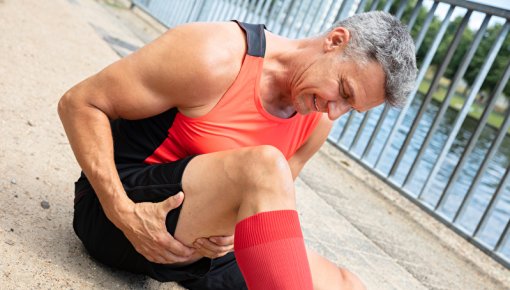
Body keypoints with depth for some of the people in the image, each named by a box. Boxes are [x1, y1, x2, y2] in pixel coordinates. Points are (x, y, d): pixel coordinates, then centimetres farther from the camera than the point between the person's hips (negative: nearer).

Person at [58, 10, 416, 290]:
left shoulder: (318, 121, 0)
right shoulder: (217, 57, -20)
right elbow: (81, 104, -16)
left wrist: (232, 229, -12)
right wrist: (124, 214, -25)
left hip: (203, 241, 6)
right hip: (116, 206, -5)